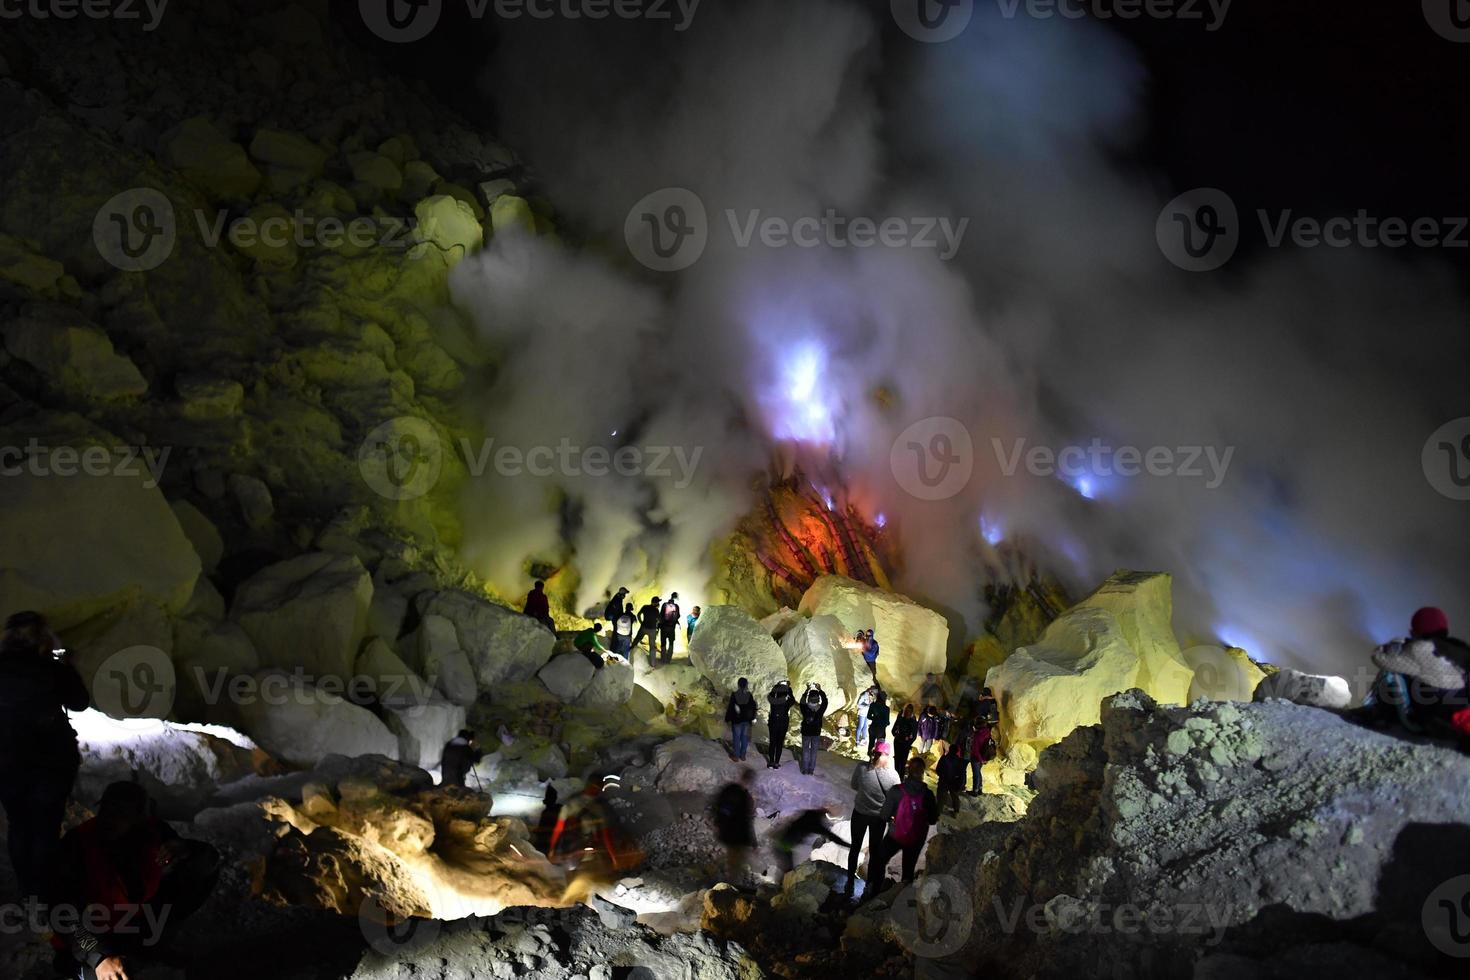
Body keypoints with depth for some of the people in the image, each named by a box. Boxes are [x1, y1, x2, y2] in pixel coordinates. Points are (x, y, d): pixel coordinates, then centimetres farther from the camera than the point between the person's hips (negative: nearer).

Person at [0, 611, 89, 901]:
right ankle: (43, 895, 3)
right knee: (46, 828, 3)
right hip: (51, 760, -3)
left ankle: (27, 890, 19)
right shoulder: (50, 668, -12)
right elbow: (80, 703, 0)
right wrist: (65, 663, 4)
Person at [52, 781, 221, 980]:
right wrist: (99, 958, -41)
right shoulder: (77, 844, -24)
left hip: (136, 930, 5)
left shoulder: (152, 832, -13)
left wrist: (184, 850, -32)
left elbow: (209, 859, -9)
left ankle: (144, 953, -8)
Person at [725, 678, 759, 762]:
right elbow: (753, 707, 2)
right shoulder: (749, 695, -6)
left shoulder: (734, 695, -16)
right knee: (744, 737, 13)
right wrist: (752, 718, 16)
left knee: (736, 738, 7)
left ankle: (736, 756, 12)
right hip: (746, 720, 3)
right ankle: (743, 755, 20)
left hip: (736, 720, -3)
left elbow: (730, 708, -13)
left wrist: (728, 719, -3)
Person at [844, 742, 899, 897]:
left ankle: (850, 885, 30)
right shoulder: (892, 775, -24)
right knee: (875, 852, 19)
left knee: (855, 848, 20)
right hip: (878, 817, -1)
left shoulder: (861, 767, -21)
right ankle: (870, 886, 31)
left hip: (859, 814, 1)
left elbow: (854, 786, -4)